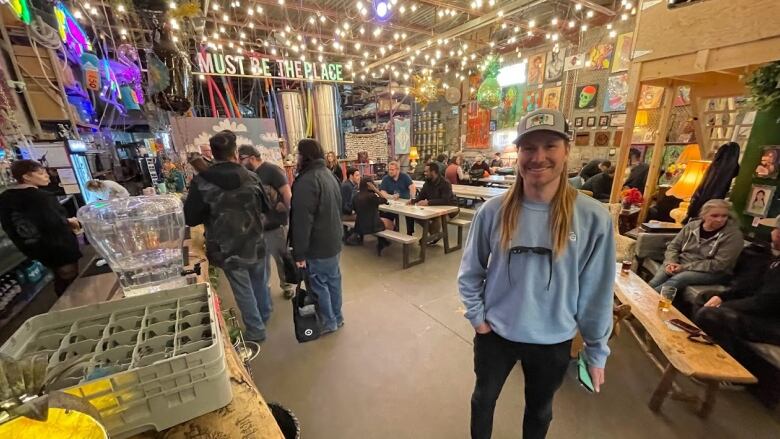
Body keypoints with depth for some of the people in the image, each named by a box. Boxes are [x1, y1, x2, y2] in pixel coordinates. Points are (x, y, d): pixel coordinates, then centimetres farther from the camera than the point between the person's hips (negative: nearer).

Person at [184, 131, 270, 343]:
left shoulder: (201, 182, -15)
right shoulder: (251, 177, -6)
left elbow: (191, 219, -11)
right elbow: (265, 207, 6)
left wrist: (212, 213, 6)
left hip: (228, 249, -3)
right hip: (255, 244, 3)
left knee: (243, 291, 11)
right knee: (260, 283, 23)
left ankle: (256, 331, 25)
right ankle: (265, 315, 44)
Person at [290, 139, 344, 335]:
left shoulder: (306, 181, -22)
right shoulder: (328, 174, 9)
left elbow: (302, 221, -25)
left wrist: (299, 253, -18)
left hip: (317, 245, -9)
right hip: (333, 240, 9)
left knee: (318, 284, 8)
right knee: (333, 279, 19)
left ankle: (328, 323, 24)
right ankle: (337, 317, 34)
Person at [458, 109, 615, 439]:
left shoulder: (592, 217, -15)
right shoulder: (494, 210, -15)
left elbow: (597, 291, -7)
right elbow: (470, 271, -4)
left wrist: (597, 351, 1)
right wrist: (477, 317, -4)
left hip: (554, 340, 0)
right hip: (495, 333, 1)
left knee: (539, 411, 28)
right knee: (484, 398, 25)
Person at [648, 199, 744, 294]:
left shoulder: (733, 235, -8)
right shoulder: (692, 226, 3)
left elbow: (720, 264, -14)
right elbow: (673, 246, 8)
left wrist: (685, 267, -19)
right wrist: (670, 263, -12)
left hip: (711, 272, -3)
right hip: (681, 265, 4)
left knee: (677, 280, -33)